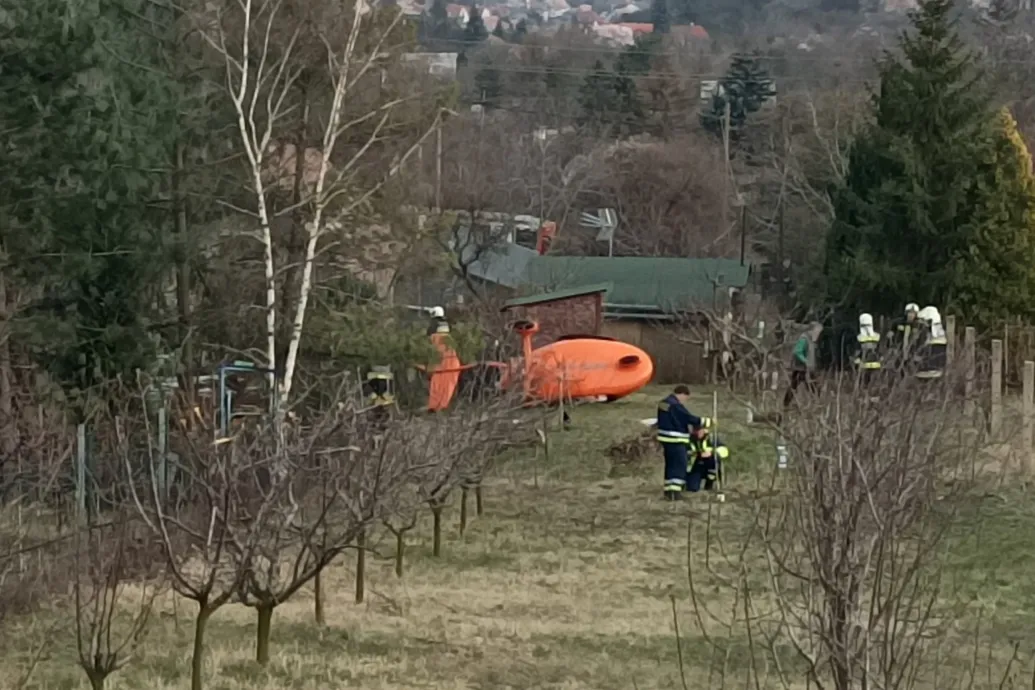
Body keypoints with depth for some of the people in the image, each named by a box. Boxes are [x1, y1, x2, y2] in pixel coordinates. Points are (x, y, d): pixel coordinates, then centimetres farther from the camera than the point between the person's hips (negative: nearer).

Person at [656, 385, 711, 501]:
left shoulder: (663, 404, 12)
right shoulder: (676, 406, -19)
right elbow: (691, 419, -17)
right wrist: (708, 422, -6)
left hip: (665, 439, 9)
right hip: (676, 440, -9)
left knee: (670, 465, 15)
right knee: (679, 465, -4)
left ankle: (669, 491, 18)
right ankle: (675, 492, -9)